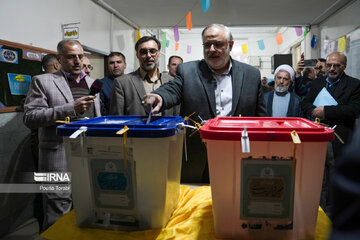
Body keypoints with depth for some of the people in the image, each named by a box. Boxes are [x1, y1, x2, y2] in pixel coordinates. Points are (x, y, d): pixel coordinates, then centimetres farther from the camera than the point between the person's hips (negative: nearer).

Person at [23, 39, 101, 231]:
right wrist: (71, 108, -20)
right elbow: (30, 118, -10)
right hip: (60, 160, -4)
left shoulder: (92, 83, 15)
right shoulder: (42, 81, 0)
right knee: (57, 220, 4)